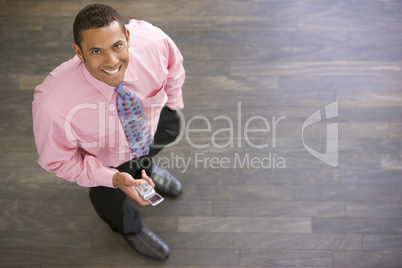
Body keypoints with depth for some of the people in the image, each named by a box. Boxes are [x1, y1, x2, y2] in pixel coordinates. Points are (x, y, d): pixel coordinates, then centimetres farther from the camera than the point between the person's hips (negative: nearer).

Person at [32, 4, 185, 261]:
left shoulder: (152, 41, -39)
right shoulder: (53, 102, -46)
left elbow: (172, 64, -11)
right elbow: (57, 160, -26)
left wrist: (172, 102, 1)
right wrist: (113, 178, -33)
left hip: (149, 119, 3)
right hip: (104, 157, -2)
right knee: (108, 194, 26)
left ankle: (144, 166, 67)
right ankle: (131, 228, 65)